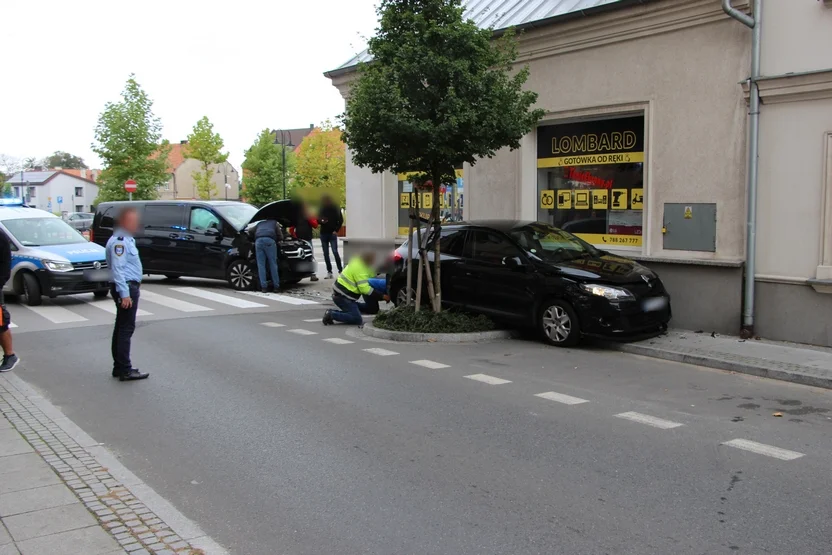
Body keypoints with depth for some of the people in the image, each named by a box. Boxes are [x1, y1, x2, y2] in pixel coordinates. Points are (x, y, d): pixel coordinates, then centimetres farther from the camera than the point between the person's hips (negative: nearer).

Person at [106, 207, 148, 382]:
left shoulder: (126, 240, 16)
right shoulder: (119, 241, -16)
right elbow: (117, 269, -22)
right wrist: (124, 294, -26)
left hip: (129, 287, 11)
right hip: (126, 288, -11)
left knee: (121, 327, 14)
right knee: (126, 328, -8)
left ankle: (119, 367, 22)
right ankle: (125, 370, -6)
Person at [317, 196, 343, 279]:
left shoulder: (335, 208, -1)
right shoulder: (321, 209, 5)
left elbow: (340, 220, 3)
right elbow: (317, 220, 12)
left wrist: (336, 230, -6)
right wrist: (321, 221, -11)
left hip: (332, 233, -3)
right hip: (323, 233, 3)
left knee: (335, 252, -13)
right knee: (326, 254, 4)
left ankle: (340, 270, -7)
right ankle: (329, 272, 10)